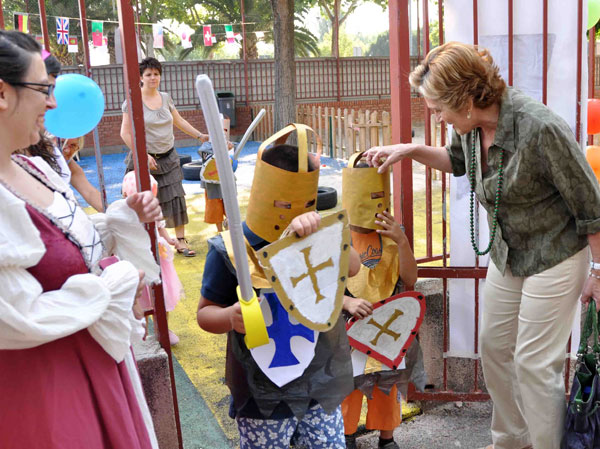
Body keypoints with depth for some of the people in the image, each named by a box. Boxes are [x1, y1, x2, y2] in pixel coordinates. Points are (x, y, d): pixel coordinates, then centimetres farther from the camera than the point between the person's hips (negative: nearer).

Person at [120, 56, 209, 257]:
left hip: (168, 157, 5)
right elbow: (125, 133, -11)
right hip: (146, 159, -4)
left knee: (176, 198, 0)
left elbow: (179, 121, 21)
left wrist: (200, 136, 16)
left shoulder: (165, 98, 9)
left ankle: (181, 241, 8)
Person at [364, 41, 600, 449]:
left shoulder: (541, 128, -29)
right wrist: (410, 150, 0)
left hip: (554, 259, -7)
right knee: (494, 347, 16)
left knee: (534, 363, 0)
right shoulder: (472, 124, -8)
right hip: (506, 256, 8)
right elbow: (457, 161, 16)